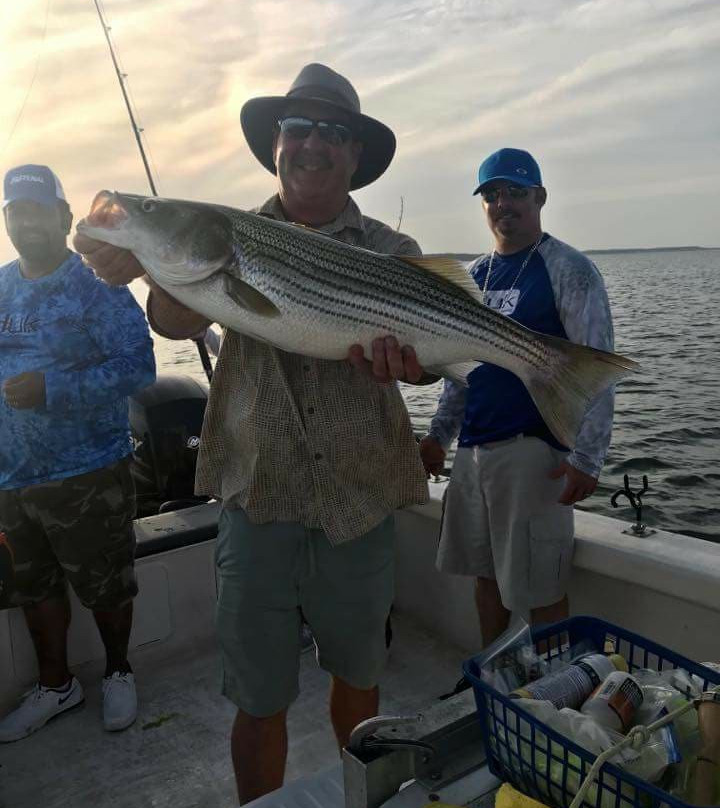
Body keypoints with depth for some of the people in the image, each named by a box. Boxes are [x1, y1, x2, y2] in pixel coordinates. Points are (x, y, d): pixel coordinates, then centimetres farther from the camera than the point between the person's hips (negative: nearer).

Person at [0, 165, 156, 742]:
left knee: (105, 587, 9)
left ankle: (119, 672, 35)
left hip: (87, 476, -6)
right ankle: (55, 685, 39)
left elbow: (138, 365, -19)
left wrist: (53, 389, -25)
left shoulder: (97, 286, -10)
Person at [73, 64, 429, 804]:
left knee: (357, 677, 20)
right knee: (259, 700, 9)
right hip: (259, 500, -1)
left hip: (359, 501, 1)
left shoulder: (391, 253, 3)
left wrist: (402, 357, -33)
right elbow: (176, 321, -13)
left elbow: (424, 347, -9)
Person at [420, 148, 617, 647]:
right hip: (474, 446, 7)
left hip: (533, 446, -6)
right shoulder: (477, 274, 14)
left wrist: (586, 457, -18)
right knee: (488, 573, 15)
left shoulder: (569, 269, -5)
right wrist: (439, 434, 16)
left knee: (540, 587, 1)